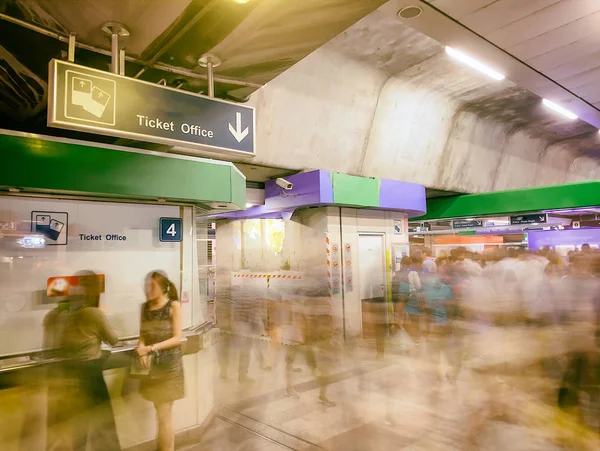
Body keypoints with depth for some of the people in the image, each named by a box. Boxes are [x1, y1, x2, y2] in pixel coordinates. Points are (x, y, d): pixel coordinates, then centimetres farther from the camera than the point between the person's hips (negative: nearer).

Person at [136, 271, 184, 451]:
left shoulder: (173, 305, -11)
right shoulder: (145, 307, 4)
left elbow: (177, 338, -13)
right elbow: (143, 335, 5)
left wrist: (151, 348, -21)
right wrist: (142, 348, -16)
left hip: (169, 365, -5)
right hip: (152, 365, 5)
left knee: (164, 415, 1)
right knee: (161, 413, 16)